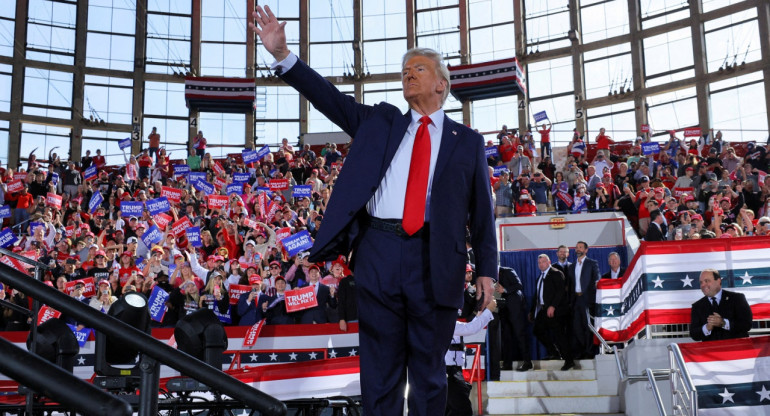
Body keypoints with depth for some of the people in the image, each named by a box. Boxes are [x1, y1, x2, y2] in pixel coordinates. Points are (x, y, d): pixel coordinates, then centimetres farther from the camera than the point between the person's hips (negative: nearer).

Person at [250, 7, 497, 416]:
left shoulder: (467, 141, 11)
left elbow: (482, 210, 9)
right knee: (379, 369, 7)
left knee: (429, 370, 8)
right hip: (379, 251, 1)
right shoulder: (379, 121, 16)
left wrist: (486, 270, 3)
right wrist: (282, 54, -6)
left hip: (435, 261, -1)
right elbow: (330, 98, 6)